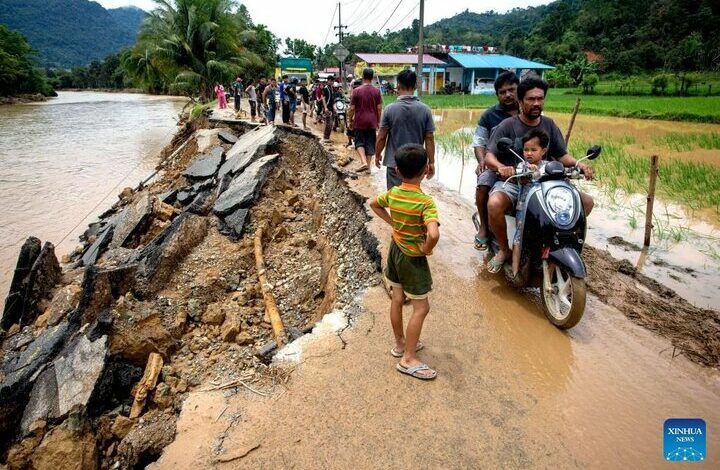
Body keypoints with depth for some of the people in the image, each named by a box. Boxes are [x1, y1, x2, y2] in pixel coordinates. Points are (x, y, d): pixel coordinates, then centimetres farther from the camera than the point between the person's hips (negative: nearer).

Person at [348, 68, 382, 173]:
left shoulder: (357, 90, -7)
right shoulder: (376, 91, 0)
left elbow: (352, 108, -7)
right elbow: (379, 108, 1)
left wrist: (350, 121, 4)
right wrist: (378, 121, 12)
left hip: (359, 121, -2)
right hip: (372, 122, 2)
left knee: (359, 142, 7)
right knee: (370, 144, 9)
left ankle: (364, 162, -13)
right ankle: (368, 166, 13)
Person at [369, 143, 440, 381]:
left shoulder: (392, 193, -5)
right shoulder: (425, 202, -26)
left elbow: (373, 204, 15)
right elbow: (434, 234, -40)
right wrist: (427, 249, -20)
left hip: (395, 250, 7)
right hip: (413, 258, -7)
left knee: (397, 299, 19)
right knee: (421, 308, 6)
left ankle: (400, 343, 36)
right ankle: (408, 359, 12)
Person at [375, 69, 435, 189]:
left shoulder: (390, 109, -10)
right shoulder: (425, 109, -5)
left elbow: (381, 137, -6)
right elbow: (429, 139, -3)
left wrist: (377, 155, 10)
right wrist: (431, 162, 4)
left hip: (394, 163, -2)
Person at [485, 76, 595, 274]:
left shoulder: (549, 125, 11)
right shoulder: (507, 126, -3)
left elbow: (562, 154, 10)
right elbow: (489, 156, -11)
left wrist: (579, 164, -12)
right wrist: (501, 167, -35)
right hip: (512, 182, -4)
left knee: (586, 201, -8)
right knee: (495, 204, -37)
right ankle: (504, 249, -10)